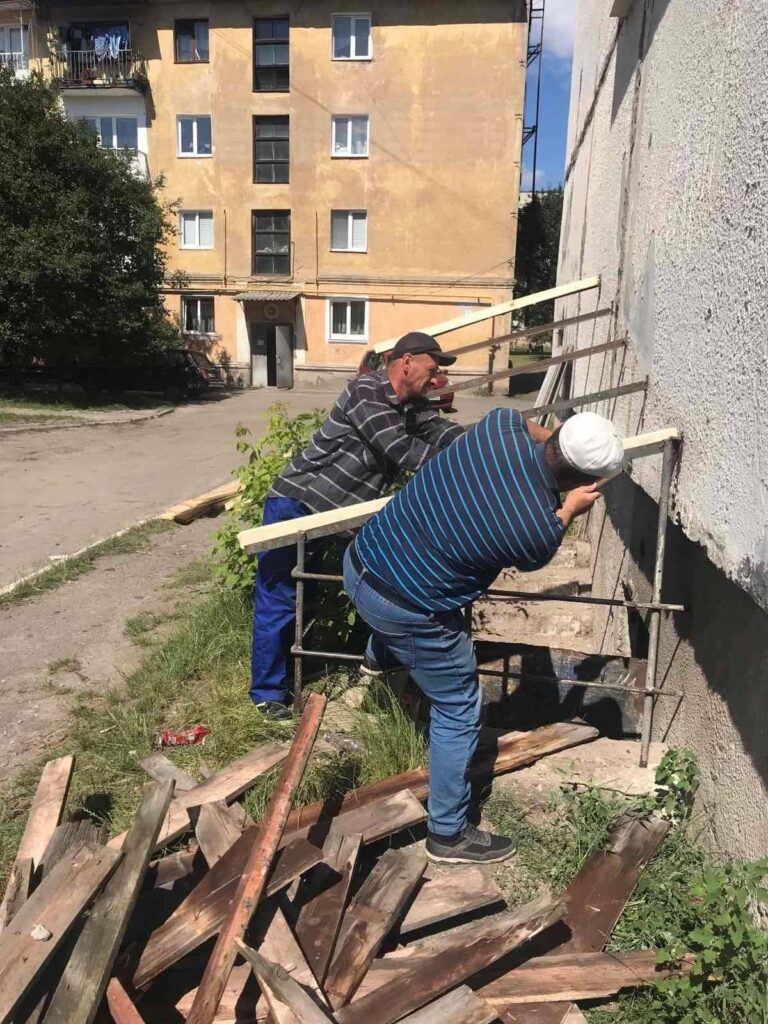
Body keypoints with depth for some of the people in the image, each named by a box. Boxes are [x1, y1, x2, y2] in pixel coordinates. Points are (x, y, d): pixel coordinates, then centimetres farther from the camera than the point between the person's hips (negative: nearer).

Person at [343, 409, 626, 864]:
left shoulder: (500, 426, -11)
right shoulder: (541, 532, -23)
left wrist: (553, 438, 24)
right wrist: (570, 510, 12)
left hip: (360, 561, 7)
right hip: (404, 609, -7)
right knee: (459, 712, 13)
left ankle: (380, 653, 73)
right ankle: (449, 835, 30)